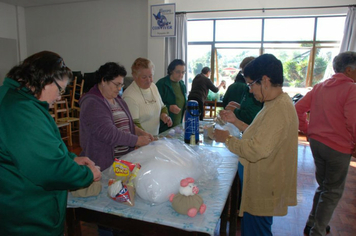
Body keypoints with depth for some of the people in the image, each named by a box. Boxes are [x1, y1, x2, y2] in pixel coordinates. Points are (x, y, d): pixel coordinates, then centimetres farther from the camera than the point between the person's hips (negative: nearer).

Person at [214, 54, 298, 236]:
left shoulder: (279, 110, -28)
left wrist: (227, 139, -18)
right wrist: (235, 121, 9)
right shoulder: (277, 104, 6)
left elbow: (256, 150, -32)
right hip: (258, 183, 10)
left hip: (262, 189, -10)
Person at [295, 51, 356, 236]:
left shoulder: (319, 87, 7)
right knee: (333, 192, 9)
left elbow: (298, 109, 6)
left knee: (323, 186, 23)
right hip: (338, 147, -7)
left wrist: (307, 130, 12)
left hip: (316, 142, 7)